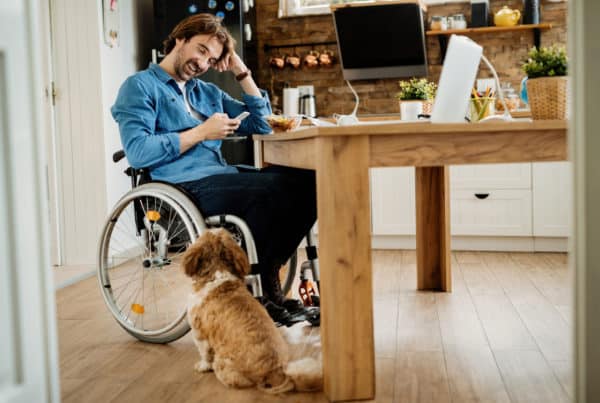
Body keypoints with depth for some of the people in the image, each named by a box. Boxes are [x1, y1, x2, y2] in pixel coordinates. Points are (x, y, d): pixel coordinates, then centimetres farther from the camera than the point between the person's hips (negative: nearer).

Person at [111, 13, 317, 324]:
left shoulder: (208, 92, 27)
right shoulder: (140, 86, 6)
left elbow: (262, 125, 24)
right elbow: (137, 152, -10)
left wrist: (242, 73, 18)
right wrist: (201, 132, -7)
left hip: (222, 179, 7)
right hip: (182, 188, -7)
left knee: (307, 180, -17)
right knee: (275, 188, -30)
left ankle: (267, 276, -8)